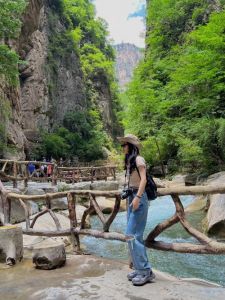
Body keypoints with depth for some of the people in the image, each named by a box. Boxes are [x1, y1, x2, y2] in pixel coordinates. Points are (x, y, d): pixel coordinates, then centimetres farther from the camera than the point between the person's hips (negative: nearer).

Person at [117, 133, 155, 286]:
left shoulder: (139, 159, -7)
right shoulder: (130, 161, 18)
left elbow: (143, 179, -17)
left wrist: (137, 197, -26)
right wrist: (130, 199, 15)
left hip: (139, 198, -9)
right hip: (131, 198, 9)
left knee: (132, 234, -12)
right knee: (135, 235, 9)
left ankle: (145, 271, -3)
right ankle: (141, 268, 18)